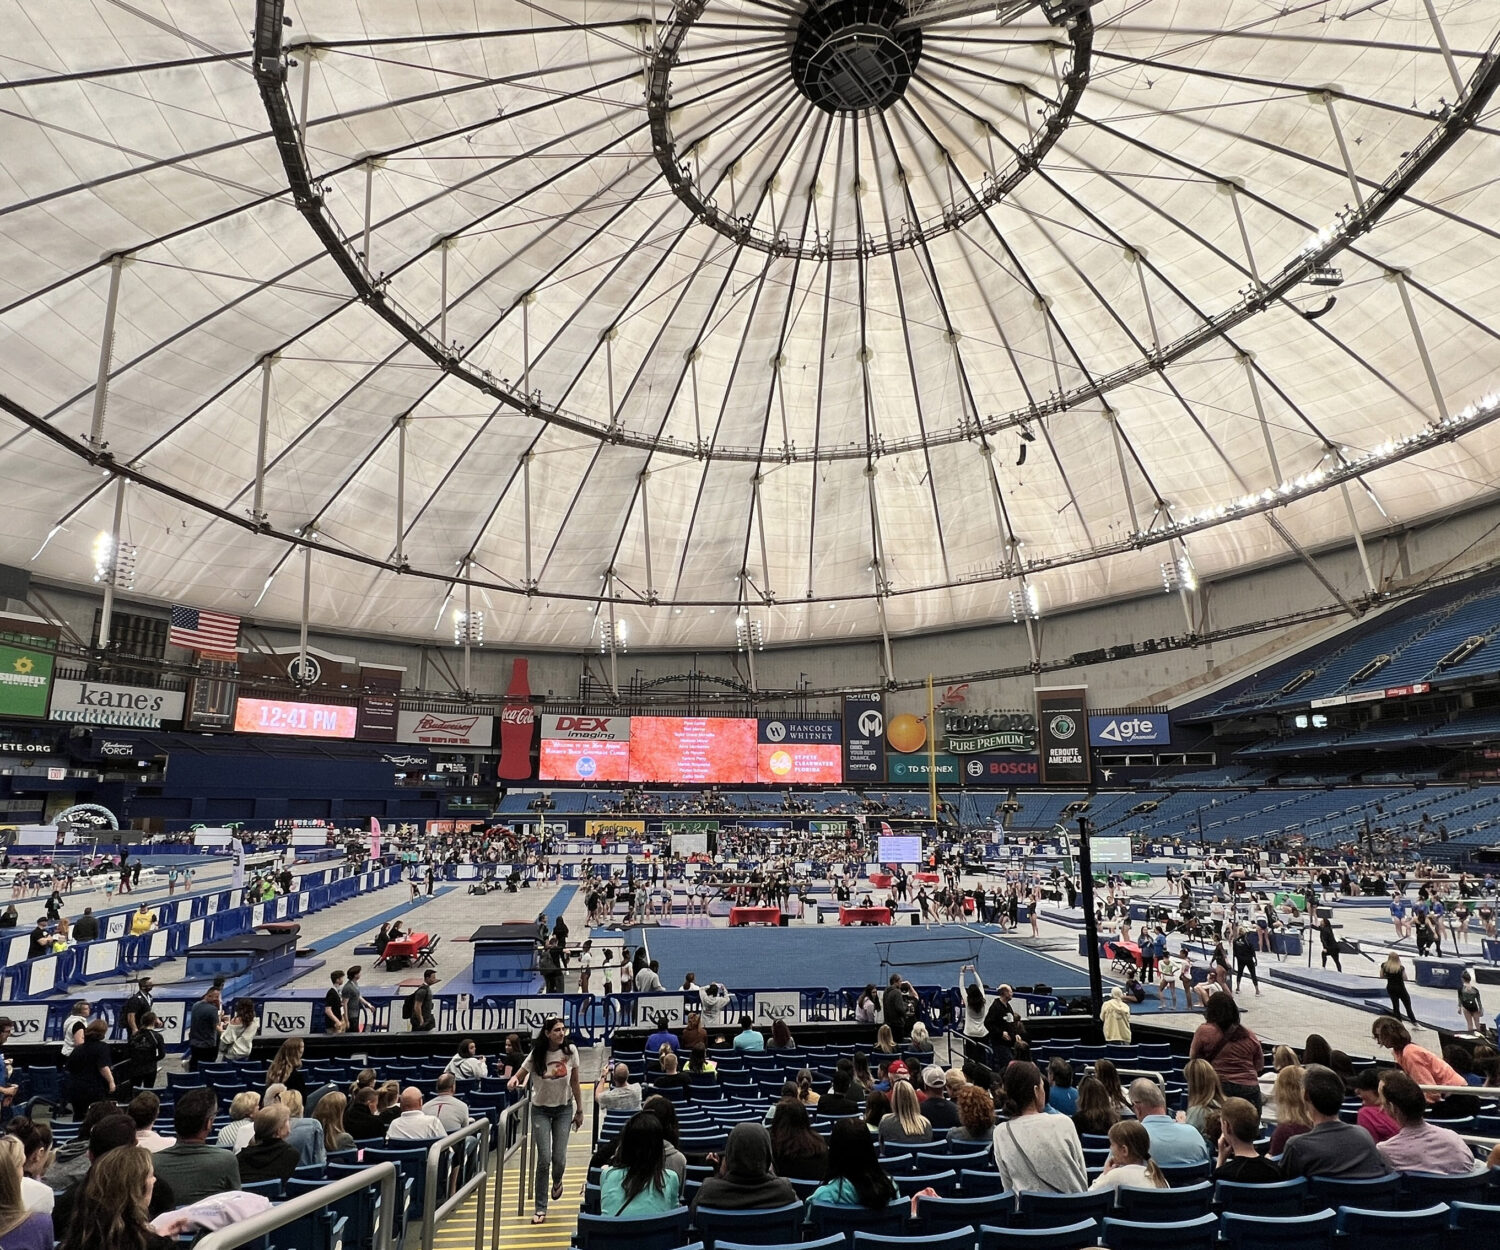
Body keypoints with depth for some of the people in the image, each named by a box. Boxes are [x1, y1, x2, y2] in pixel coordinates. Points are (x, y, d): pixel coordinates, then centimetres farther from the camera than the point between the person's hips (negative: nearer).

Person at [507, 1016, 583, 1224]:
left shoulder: (570, 1051, -11)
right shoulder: (536, 1054, -15)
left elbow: (575, 1083, -1)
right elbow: (520, 1076, -6)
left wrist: (579, 1111, 4)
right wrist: (513, 1080, -31)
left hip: (564, 1109, 1)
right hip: (541, 1110, -1)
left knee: (559, 1158, -1)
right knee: (544, 1159, -6)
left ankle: (557, 1181, 36)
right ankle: (540, 1208, 12)